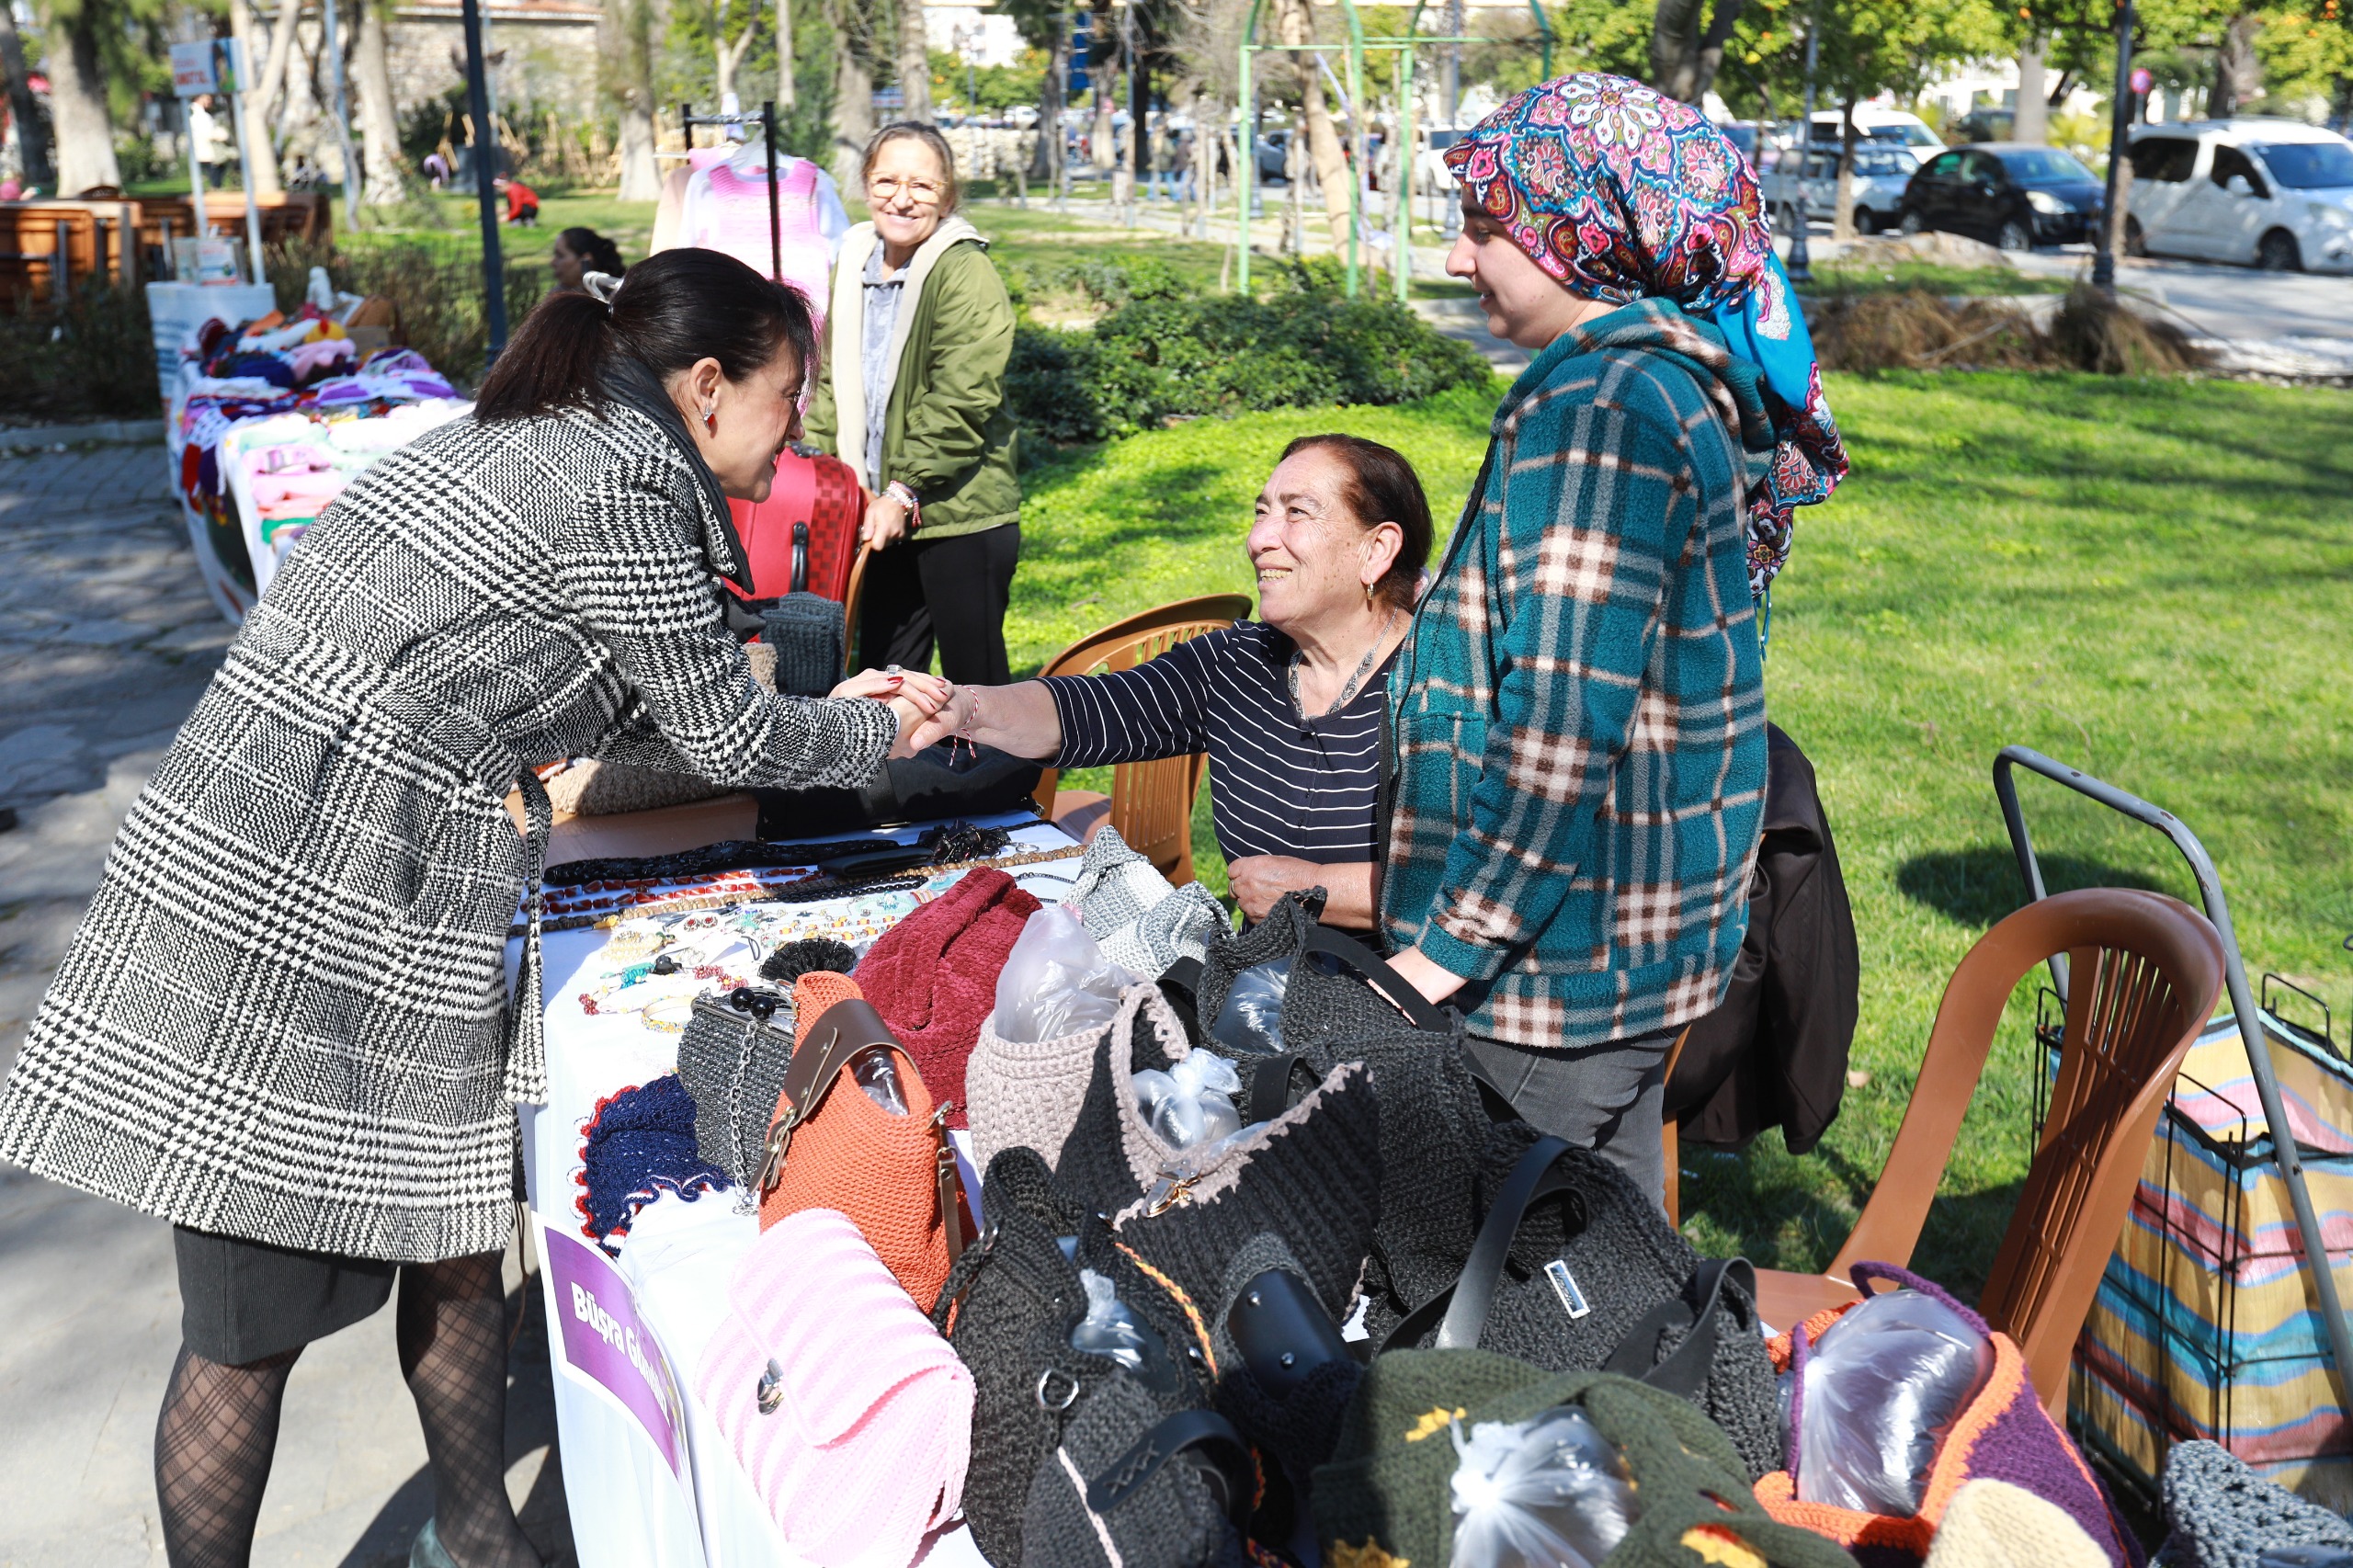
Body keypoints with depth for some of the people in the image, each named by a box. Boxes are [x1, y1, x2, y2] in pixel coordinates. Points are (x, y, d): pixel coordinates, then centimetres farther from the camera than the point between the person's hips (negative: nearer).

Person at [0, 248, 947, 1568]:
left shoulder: (524, 443, 14)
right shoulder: (625, 487, -15)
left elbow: (612, 714, 20)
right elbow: (725, 732, -6)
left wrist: (822, 714, 19)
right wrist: (876, 736, 12)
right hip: (294, 912, -10)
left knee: (457, 1238, 19)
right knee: (253, 1323, 4)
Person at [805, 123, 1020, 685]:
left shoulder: (966, 273, -13)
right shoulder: (852, 262, 10)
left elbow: (960, 402, -18)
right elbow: (832, 381, 18)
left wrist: (905, 493, -17)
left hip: (961, 515, -7)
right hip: (883, 513, 7)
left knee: (975, 680, 3)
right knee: (881, 674, 15)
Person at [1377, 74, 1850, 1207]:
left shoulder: (1595, 411, -20)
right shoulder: (1685, 387, 12)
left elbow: (1562, 730, -24)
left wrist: (1437, 957, -19)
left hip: (1558, 954, -10)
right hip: (1655, 940, 10)